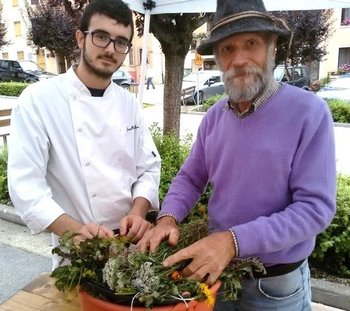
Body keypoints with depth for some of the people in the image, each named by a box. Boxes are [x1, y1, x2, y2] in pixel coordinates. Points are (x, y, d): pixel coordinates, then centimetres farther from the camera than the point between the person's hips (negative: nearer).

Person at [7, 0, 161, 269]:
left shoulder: (129, 103, 1)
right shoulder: (38, 99, -13)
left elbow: (149, 166, 3)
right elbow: (25, 184, -17)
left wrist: (137, 212, -14)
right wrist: (75, 229, -29)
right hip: (78, 250, -4)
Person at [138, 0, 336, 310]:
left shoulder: (309, 112, -18)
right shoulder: (214, 116, -2)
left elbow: (315, 207, -21)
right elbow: (190, 177, 6)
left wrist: (233, 241, -30)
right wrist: (168, 218, -13)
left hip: (277, 284, -4)